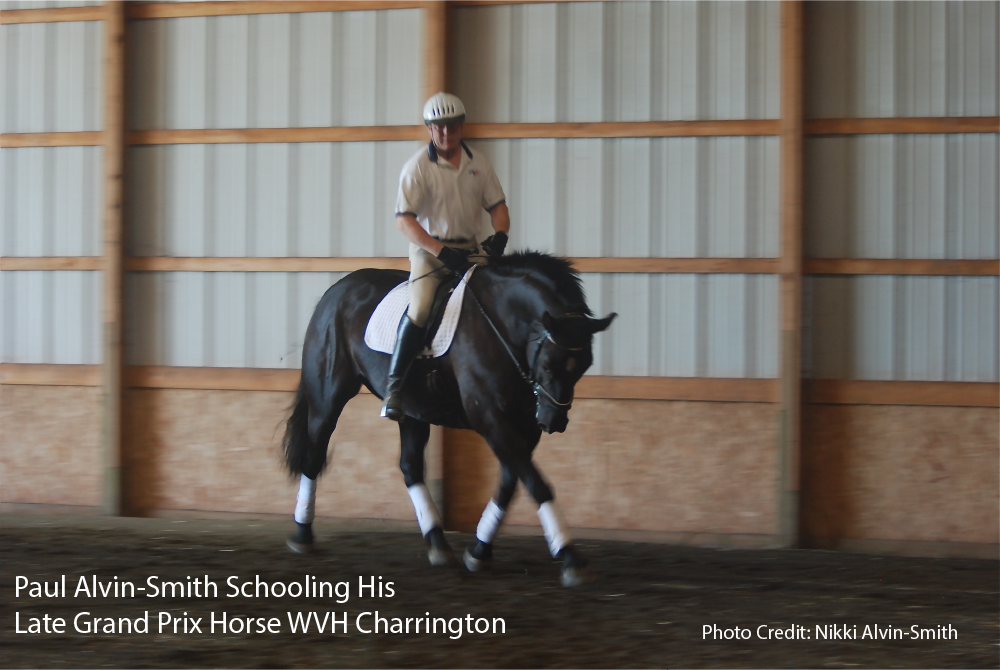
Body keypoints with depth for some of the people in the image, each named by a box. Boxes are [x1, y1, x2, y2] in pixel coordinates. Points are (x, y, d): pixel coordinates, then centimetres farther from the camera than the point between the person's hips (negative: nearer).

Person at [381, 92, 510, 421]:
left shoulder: (478, 162, 7)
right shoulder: (418, 166, -7)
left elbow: (497, 205, 12)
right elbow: (404, 220, -12)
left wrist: (500, 234, -11)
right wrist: (440, 251, -22)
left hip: (469, 248, 5)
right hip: (429, 247, -5)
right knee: (420, 307, -26)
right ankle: (394, 386, -19)